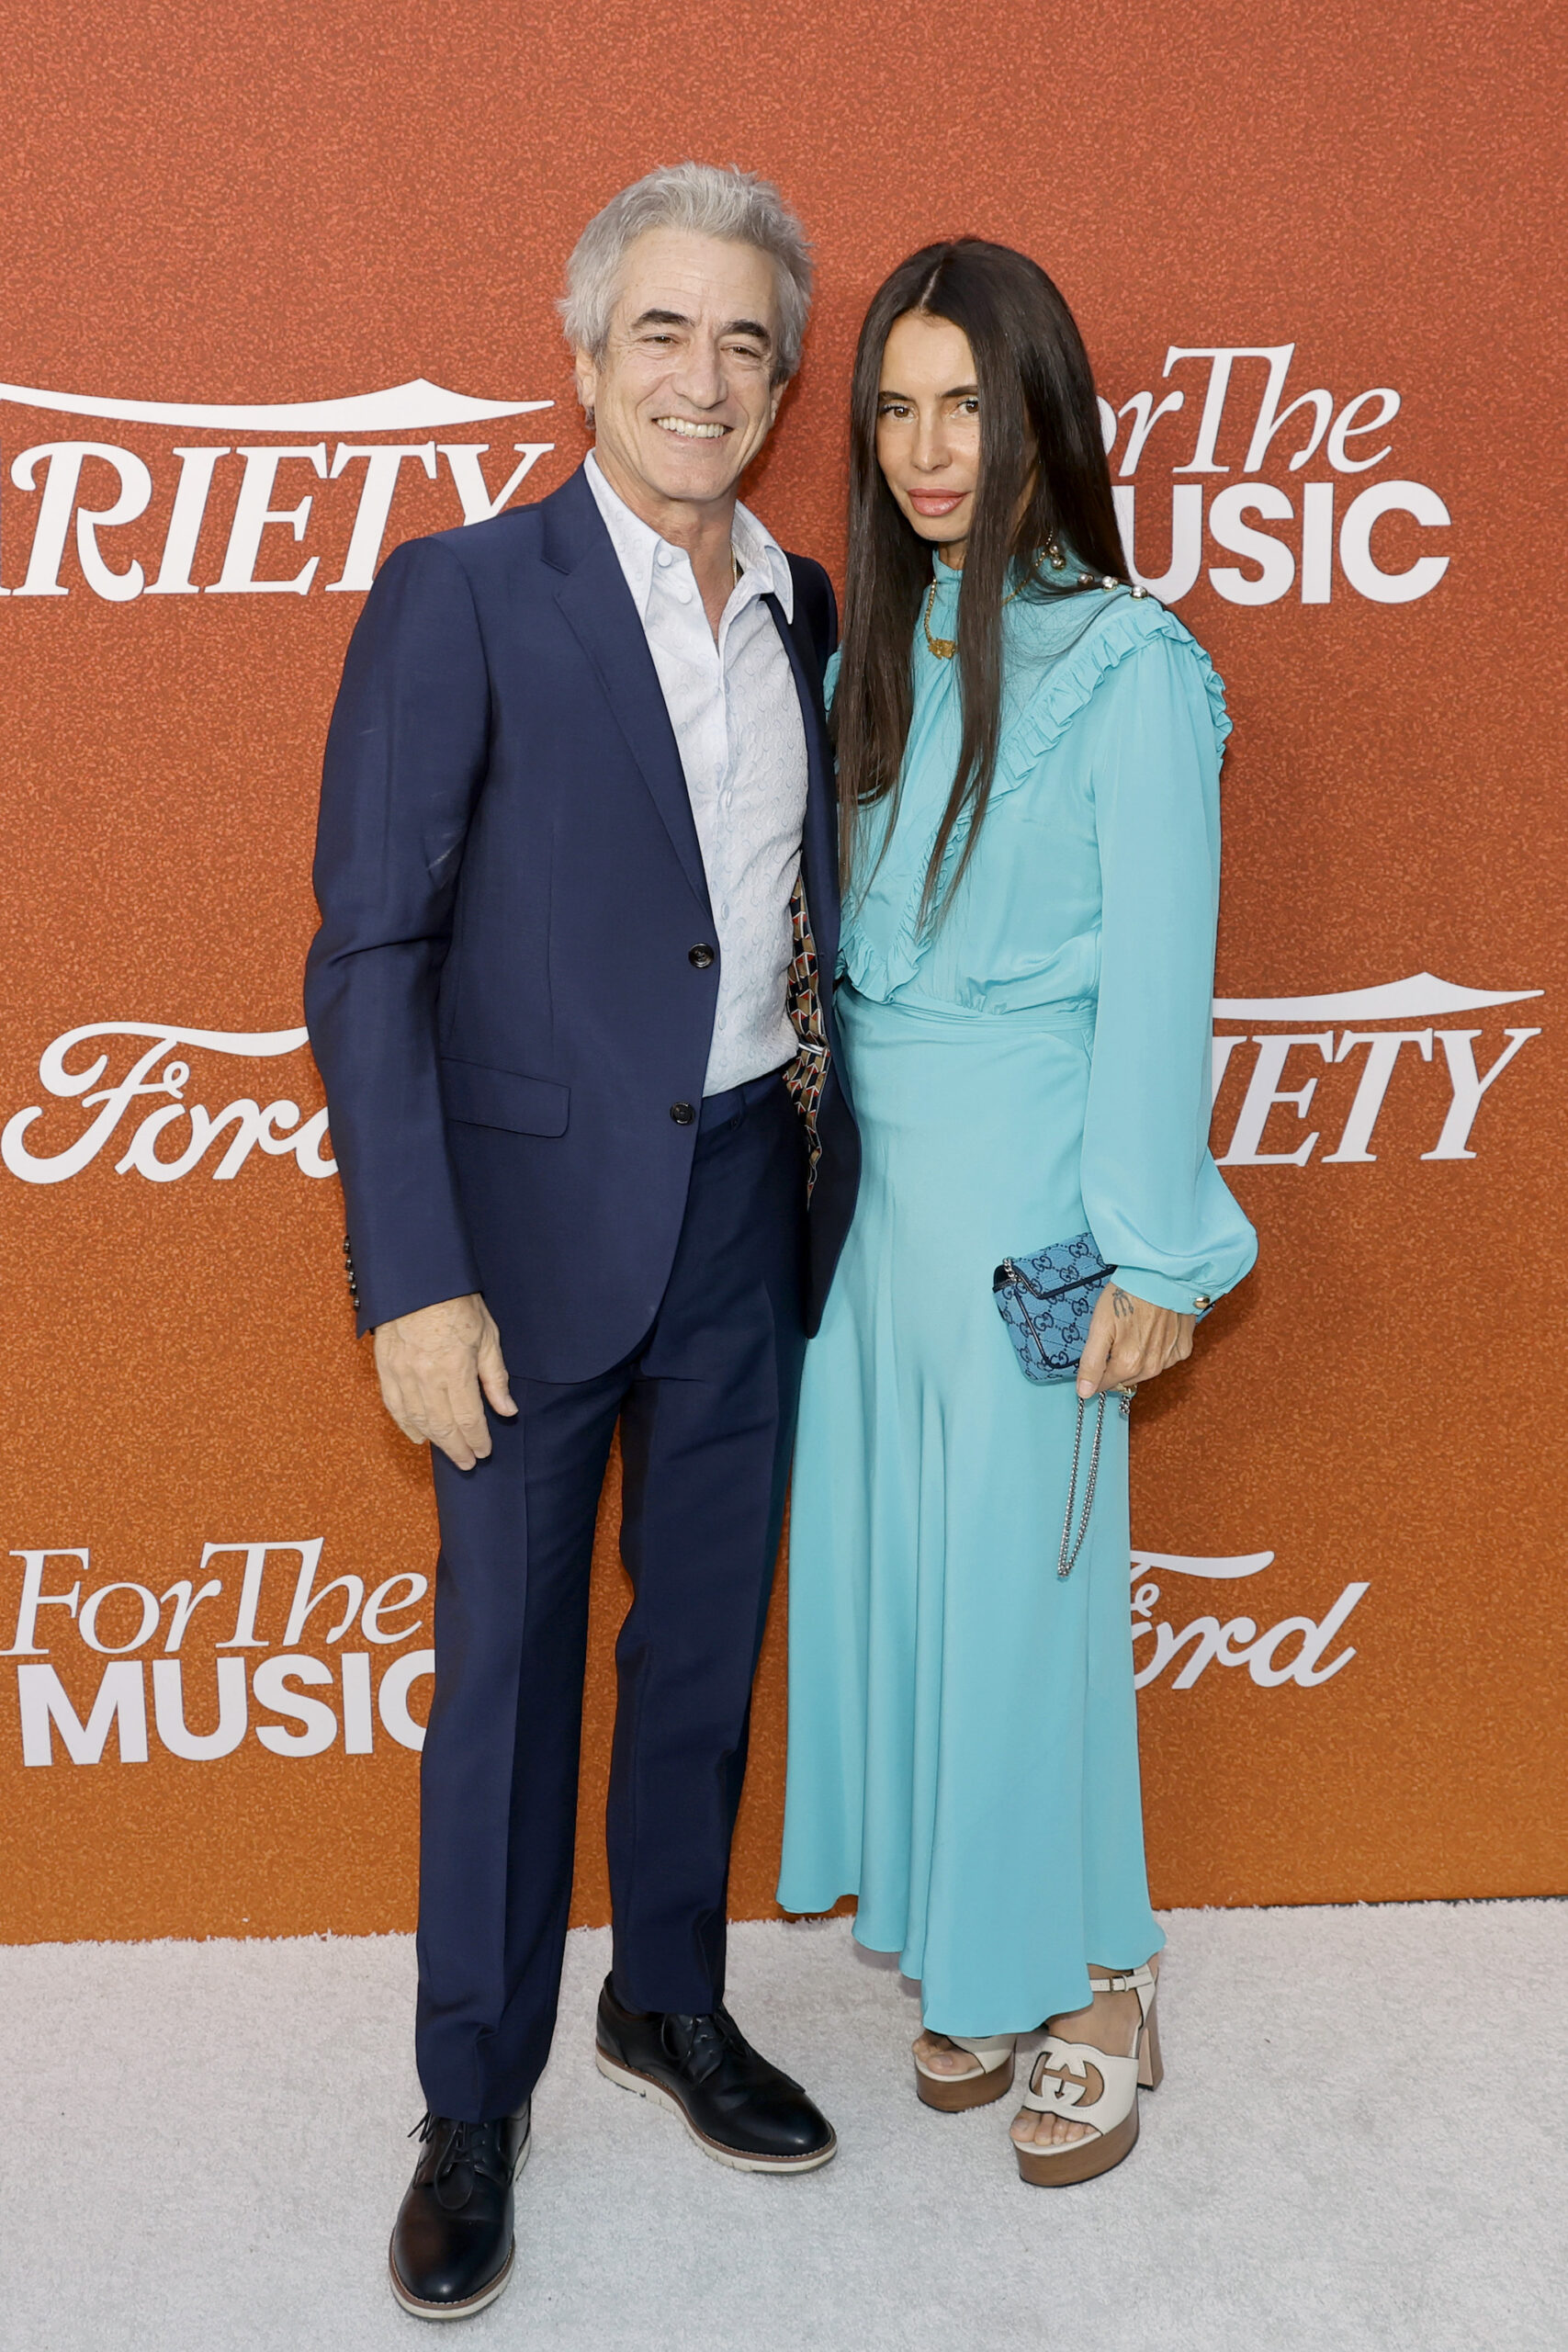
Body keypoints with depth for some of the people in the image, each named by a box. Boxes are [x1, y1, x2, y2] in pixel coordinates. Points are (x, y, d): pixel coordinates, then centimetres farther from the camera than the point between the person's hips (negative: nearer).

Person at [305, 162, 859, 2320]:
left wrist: (820, 1153, 7)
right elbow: (368, 957, -12)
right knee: (507, 1660, 7)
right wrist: (414, 1279, -16)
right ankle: (474, 2101, 26)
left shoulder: (803, 606, 8)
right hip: (541, 1216, -5)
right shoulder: (458, 599, -9)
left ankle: (672, 2001, 38)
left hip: (753, 1208, 5)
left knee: (704, 1633, 16)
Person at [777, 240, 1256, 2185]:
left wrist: (1152, 1254, -11)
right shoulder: (872, 652, 9)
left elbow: (1158, 977, -11)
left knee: (1024, 1579, 3)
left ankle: (1097, 1988, 24)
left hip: (1025, 1179, -6)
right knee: (886, 1564, 11)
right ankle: (966, 1959, 31)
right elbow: (842, 929, 11)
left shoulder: (1127, 669, -9)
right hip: (870, 1170, 6)